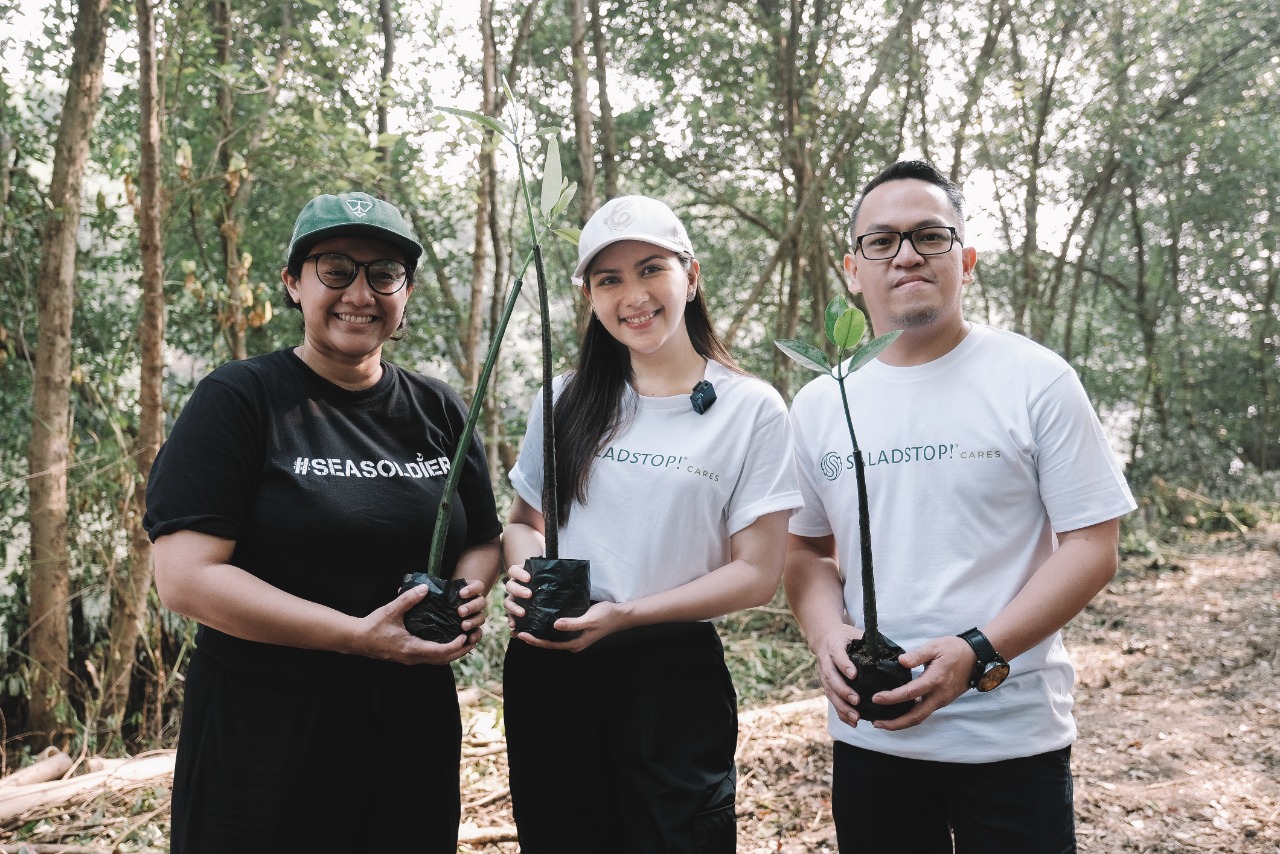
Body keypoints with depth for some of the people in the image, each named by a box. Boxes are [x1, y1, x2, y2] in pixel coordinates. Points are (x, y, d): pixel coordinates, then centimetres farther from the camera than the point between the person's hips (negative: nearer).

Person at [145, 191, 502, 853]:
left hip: (414, 724, 5)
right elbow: (185, 577, -16)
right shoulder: (238, 400, -8)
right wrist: (359, 636, -22)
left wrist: (467, 593, -10)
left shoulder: (437, 412, 6)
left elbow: (483, 540, 14)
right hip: (264, 732, -4)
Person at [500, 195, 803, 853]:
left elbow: (756, 573, -9)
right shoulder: (568, 401, 4)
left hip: (673, 675, -3)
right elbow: (523, 521, 13)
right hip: (549, 671, 4)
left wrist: (628, 613, -20)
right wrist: (524, 570, -10)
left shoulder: (752, 409, -7)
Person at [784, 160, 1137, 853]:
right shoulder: (819, 403, 3)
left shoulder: (1036, 381, -7)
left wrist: (977, 653, -19)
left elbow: (1092, 545, -8)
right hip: (868, 732, 3)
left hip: (1012, 736, -3)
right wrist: (827, 634, -10)